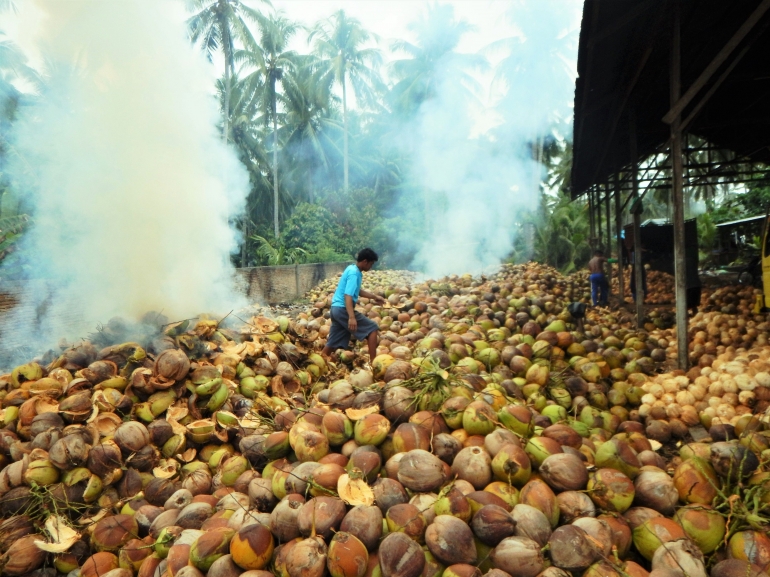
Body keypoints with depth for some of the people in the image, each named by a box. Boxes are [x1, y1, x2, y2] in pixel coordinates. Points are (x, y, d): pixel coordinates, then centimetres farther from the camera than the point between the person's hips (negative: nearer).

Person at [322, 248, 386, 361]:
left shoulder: (352, 269, 15)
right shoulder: (354, 273, -15)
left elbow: (357, 291, 29)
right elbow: (348, 296, -25)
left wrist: (374, 296, 26)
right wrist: (352, 317, -33)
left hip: (337, 309, 9)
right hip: (343, 309, -9)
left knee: (334, 343, 12)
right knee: (372, 328, -3)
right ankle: (373, 361, -3)